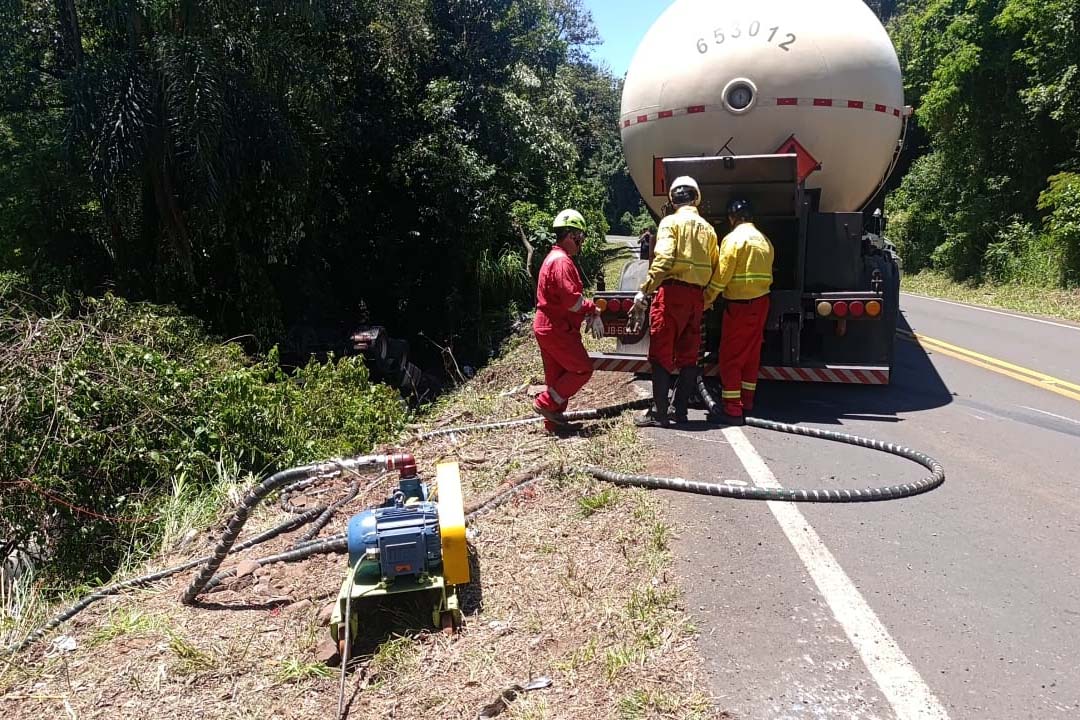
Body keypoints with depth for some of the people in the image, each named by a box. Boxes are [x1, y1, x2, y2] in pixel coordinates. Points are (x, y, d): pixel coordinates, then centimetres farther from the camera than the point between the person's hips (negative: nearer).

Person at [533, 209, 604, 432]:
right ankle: (547, 403, 0)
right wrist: (593, 310, -5)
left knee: (556, 374, 14)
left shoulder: (553, 258, 17)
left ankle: (553, 421, 19)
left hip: (546, 327, 10)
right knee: (582, 370, -1)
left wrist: (589, 308, 5)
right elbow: (573, 301, -23)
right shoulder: (562, 261, -17)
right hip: (558, 329, -10)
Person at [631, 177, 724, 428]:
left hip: (673, 292, -6)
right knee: (688, 356, 11)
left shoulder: (671, 222, -2)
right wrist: (705, 300, 18)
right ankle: (681, 411, 14)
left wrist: (644, 291, -17)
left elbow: (663, 260, -17)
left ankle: (659, 414, -2)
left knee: (661, 355, -2)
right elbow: (716, 272, 12)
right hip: (696, 297, 6)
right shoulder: (707, 228, 16)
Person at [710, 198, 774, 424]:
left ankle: (732, 409, -5)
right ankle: (747, 403, 21)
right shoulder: (765, 240, 12)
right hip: (761, 302, 8)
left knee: (730, 357, -3)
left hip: (739, 304, -8)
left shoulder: (733, 238, -12)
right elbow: (766, 272, 10)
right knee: (752, 354, 14)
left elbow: (723, 275, -14)